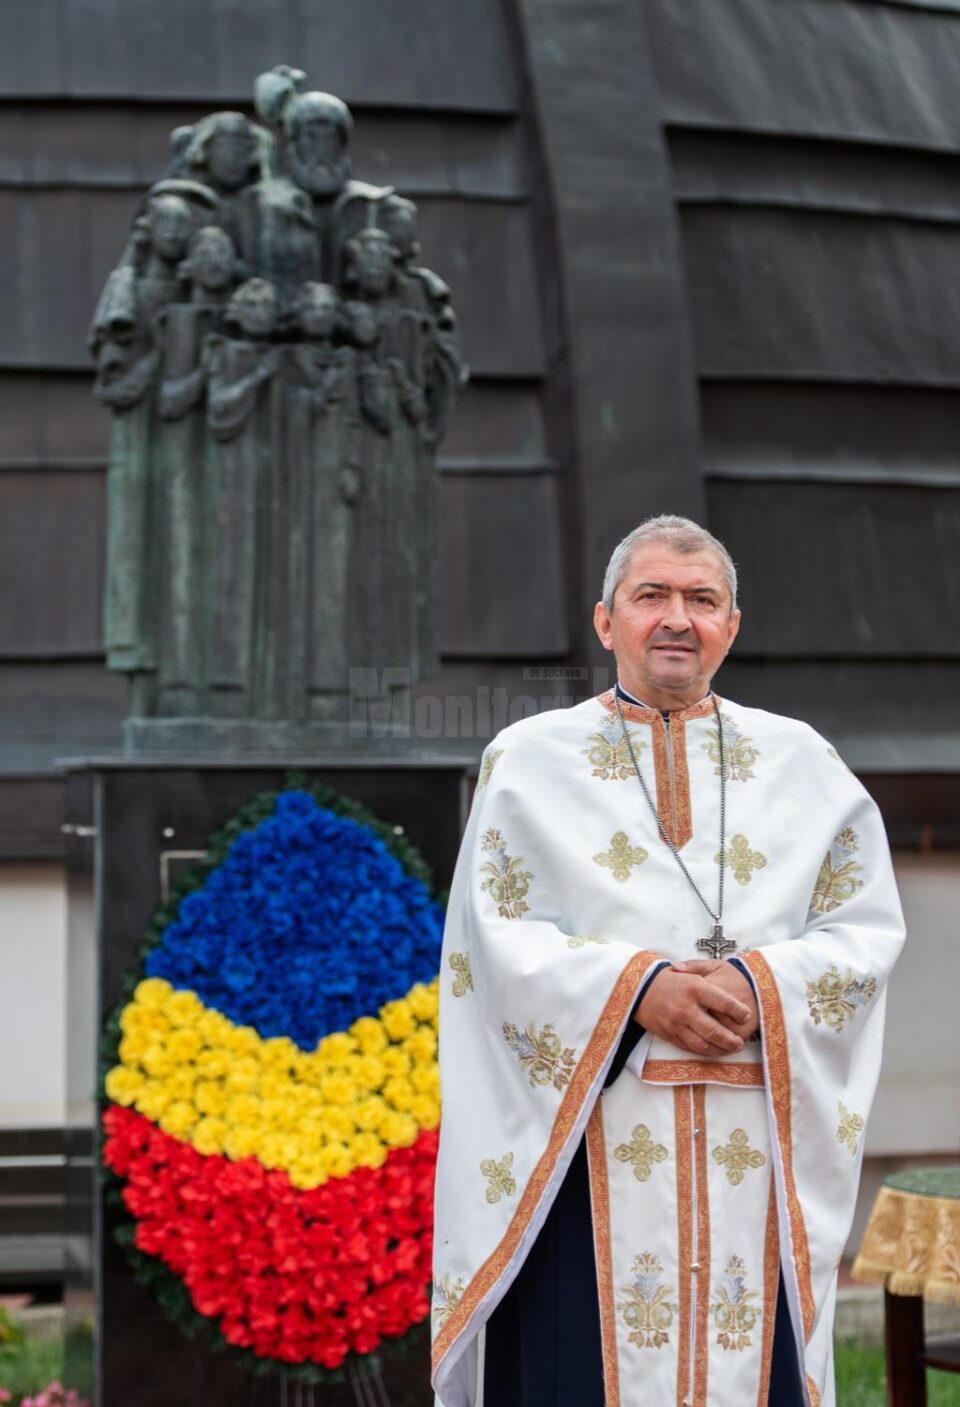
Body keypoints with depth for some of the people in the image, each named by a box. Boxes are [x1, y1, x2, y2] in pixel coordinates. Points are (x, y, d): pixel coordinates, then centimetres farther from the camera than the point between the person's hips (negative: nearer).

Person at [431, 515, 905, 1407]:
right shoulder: (530, 759, 6)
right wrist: (635, 986, -14)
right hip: (586, 1139, -1)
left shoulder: (802, 762, 11)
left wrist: (759, 985, -12)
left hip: (757, 1144, 2)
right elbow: (496, 935, -1)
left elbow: (868, 928, 5)